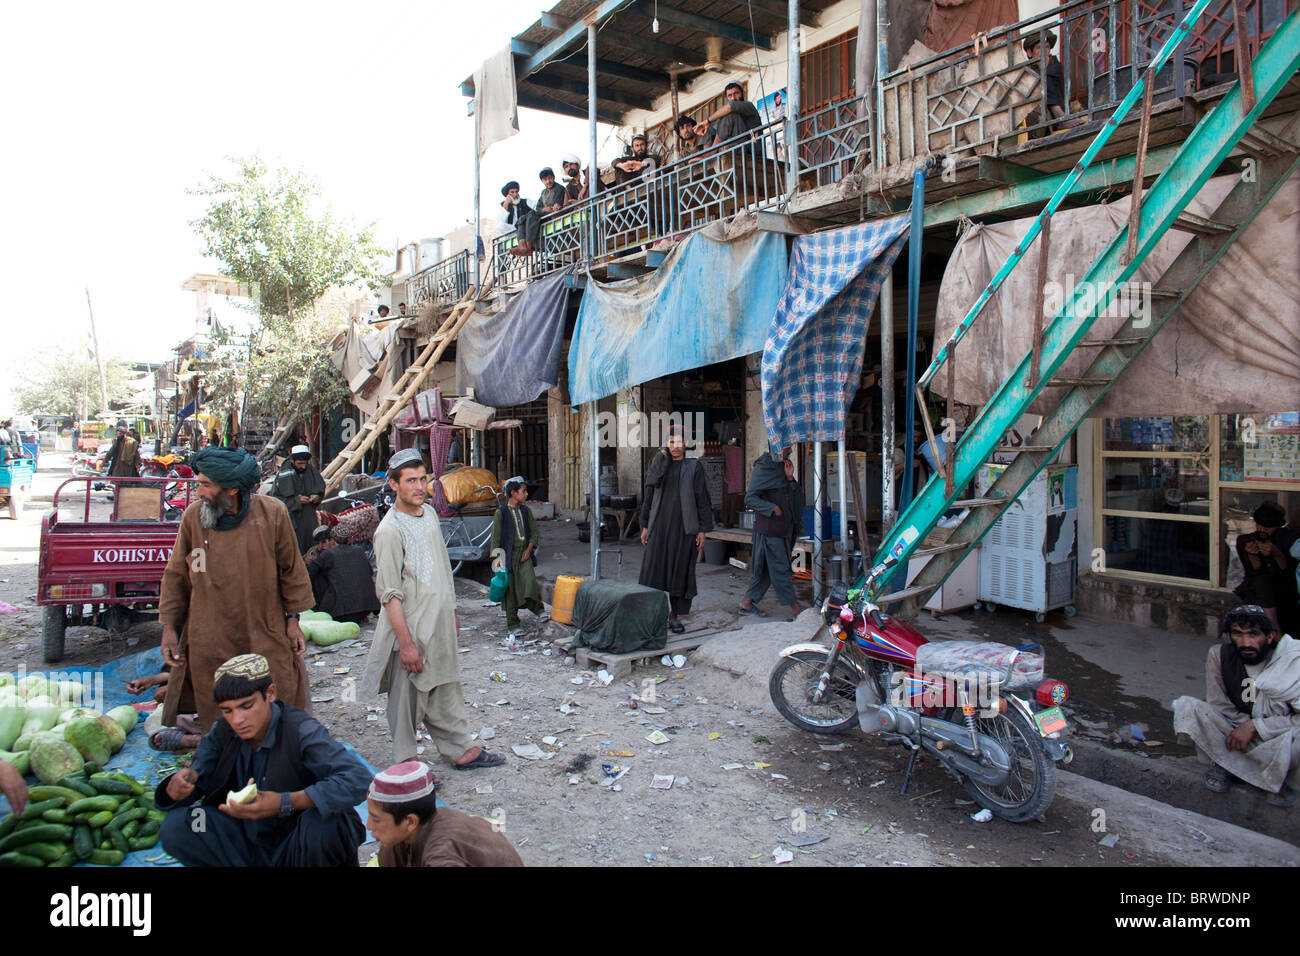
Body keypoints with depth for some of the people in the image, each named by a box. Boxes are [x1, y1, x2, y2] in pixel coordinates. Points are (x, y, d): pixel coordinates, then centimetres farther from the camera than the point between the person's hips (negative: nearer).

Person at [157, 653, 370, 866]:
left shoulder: (301, 732, -23)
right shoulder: (223, 731, -4)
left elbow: (358, 778, -35)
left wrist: (285, 803, -43)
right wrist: (185, 779, -21)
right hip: (249, 841, 6)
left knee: (324, 823, -37)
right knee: (175, 827, -11)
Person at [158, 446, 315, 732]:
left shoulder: (272, 513, -8)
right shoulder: (193, 517, -3)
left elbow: (291, 569, 3)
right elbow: (176, 576, 8)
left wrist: (292, 619, 4)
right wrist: (169, 627, 6)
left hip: (265, 637, -1)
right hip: (208, 643, 1)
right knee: (215, 718, 10)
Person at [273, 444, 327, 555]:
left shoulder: (311, 470, 3)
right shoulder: (283, 475, -9)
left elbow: (321, 489, 18)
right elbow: (275, 498, -8)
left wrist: (317, 496, -5)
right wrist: (296, 500, -18)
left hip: (309, 519, 4)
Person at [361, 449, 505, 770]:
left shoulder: (429, 513, 7)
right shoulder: (390, 530, -18)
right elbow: (390, 594, -19)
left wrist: (452, 612, 21)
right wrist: (406, 643, -20)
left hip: (439, 624, 8)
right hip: (411, 629, -8)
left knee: (446, 692, 19)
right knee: (408, 700, 5)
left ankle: (460, 750, 32)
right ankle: (405, 765, 21)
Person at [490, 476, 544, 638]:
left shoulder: (525, 510, 8)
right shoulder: (501, 512, -5)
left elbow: (534, 531, 13)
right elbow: (496, 536, -5)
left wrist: (529, 548, -2)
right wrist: (497, 557, -12)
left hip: (524, 553, 3)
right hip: (509, 554, -3)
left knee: (530, 582, -15)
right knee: (510, 589, 2)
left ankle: (538, 609, 10)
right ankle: (513, 625, 11)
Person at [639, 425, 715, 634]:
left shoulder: (693, 467, 3)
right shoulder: (660, 463, 11)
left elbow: (702, 500, 0)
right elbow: (650, 495, 0)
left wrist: (703, 530, -4)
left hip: (684, 528, -2)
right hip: (660, 525, 2)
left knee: (680, 571, 3)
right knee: (654, 569, -2)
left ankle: (674, 616, 14)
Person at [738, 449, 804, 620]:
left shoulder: (781, 467, 14)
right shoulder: (763, 468, -11)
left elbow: (796, 496, 11)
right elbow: (750, 498, -13)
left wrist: (790, 478, -5)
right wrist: (773, 508, -18)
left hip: (783, 528, 9)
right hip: (769, 528, -9)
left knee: (766, 568, 12)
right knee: (780, 569, -2)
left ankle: (747, 602, 19)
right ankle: (795, 609, 2)